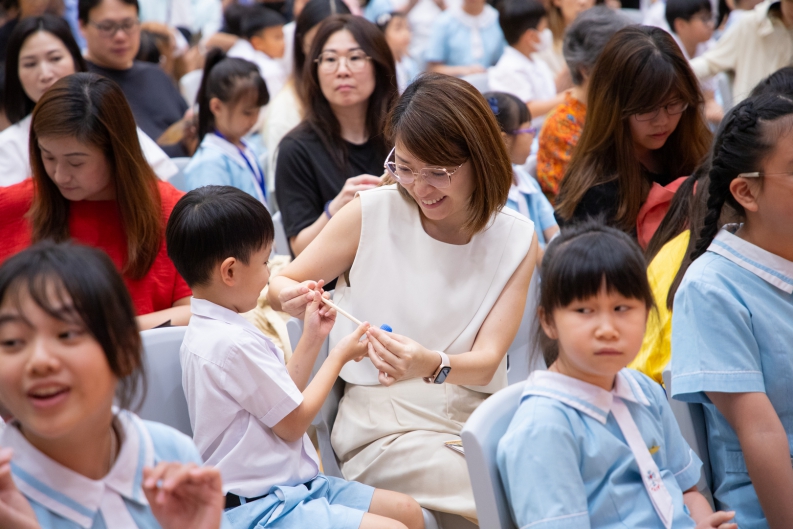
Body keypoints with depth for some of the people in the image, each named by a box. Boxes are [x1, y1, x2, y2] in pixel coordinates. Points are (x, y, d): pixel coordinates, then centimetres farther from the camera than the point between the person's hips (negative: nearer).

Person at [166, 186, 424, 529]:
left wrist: (312, 339, 13)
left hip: (286, 485, 10)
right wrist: (340, 356, 1)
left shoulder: (210, 331, 10)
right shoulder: (232, 344, -22)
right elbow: (293, 423, -11)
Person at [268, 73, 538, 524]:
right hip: (386, 427, -3)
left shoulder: (516, 239, 2)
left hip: (477, 417, 3)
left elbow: (487, 360, -6)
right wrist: (292, 296, -19)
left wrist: (434, 366, -30)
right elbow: (281, 283, 7)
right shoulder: (373, 212, -3)